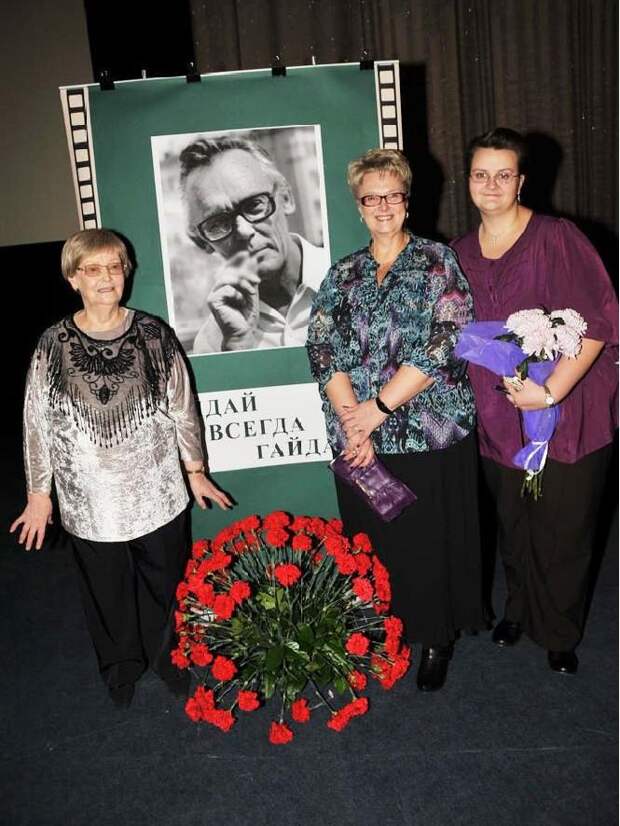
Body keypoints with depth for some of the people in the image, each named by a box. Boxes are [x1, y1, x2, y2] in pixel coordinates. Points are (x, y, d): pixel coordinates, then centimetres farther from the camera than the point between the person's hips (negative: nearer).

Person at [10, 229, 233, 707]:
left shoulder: (154, 335, -5)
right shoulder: (53, 346, -7)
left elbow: (183, 408, 2)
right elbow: (37, 423, 0)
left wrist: (195, 470, 6)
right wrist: (39, 493, 2)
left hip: (158, 494, 0)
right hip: (91, 502, 0)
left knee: (165, 584, 15)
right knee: (108, 594, 15)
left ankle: (169, 657, 42)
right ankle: (120, 668, 42)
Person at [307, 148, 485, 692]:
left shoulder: (437, 262, 0)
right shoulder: (343, 275, 11)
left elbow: (445, 345, -11)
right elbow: (323, 350, 2)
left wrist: (378, 407, -14)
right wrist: (352, 422, -12)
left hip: (433, 434, -3)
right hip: (362, 441, 3)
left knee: (431, 541, 6)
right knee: (376, 543, 11)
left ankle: (438, 638, 27)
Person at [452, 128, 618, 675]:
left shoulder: (557, 239, -10)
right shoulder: (461, 254, 6)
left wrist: (551, 391, -21)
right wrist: (501, 379, -1)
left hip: (569, 415, -4)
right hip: (499, 419, 4)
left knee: (562, 528, 7)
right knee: (513, 525, 16)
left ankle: (559, 633, 30)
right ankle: (519, 609, 42)